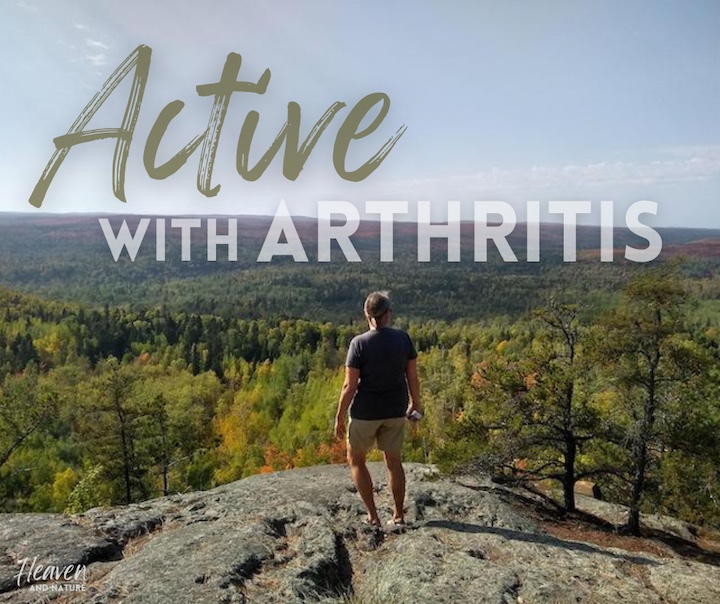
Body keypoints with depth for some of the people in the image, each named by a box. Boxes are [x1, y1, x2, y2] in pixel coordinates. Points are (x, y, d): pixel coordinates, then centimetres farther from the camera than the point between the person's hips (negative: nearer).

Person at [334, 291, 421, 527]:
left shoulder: (359, 343, -17)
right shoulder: (403, 338, -7)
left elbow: (350, 385, -15)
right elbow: (412, 376, 0)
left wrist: (339, 417, -5)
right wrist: (415, 403, 16)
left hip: (365, 412, -3)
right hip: (396, 410, 4)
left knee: (356, 460, 17)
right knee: (394, 461, 20)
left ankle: (372, 515, 18)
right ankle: (398, 514, 29)